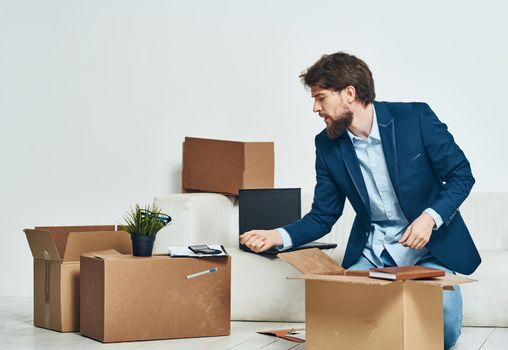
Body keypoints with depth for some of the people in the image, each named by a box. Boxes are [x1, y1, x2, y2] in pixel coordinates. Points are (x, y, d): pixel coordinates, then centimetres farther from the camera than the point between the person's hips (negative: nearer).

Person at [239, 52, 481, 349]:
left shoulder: (416, 118, -12)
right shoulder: (328, 144, -1)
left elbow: (461, 174, -6)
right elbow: (323, 216, 4)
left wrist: (431, 217, -22)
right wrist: (279, 236, -15)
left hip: (430, 243, -3)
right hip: (372, 252, 3)